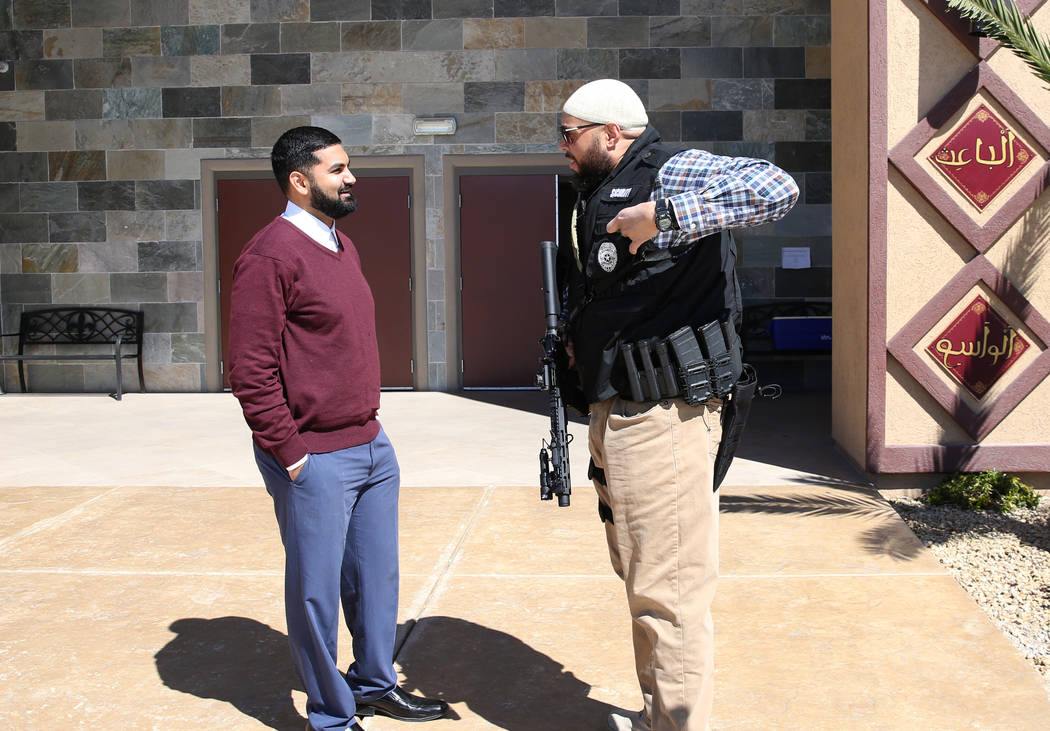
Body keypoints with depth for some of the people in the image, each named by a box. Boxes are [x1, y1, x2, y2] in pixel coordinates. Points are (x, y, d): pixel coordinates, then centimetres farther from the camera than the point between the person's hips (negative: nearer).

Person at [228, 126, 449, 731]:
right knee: (318, 589, 5)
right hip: (316, 461, -8)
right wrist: (290, 453, -15)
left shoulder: (343, 246, 13)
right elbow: (251, 369, -18)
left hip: (372, 447, 9)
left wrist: (369, 422, 16)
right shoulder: (272, 255, -15)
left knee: (376, 575, 18)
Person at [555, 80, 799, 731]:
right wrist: (576, 341, 11)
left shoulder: (671, 172, -11)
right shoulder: (600, 195, 18)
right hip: (615, 411, 11)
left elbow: (776, 188, -27)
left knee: (668, 590, -4)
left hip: (664, 416, -10)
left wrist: (662, 215, -28)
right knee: (643, 579, 20)